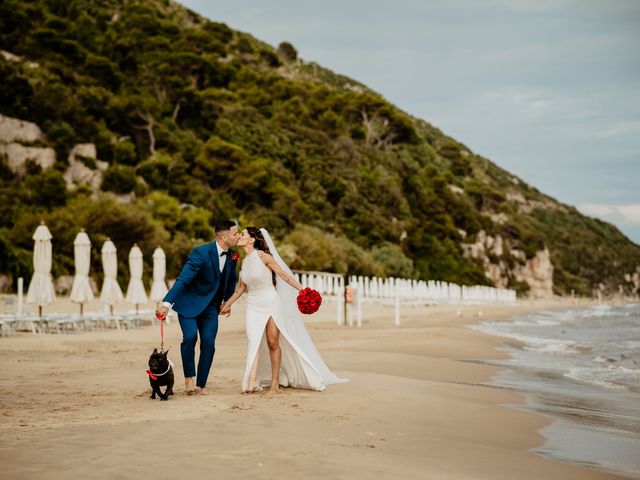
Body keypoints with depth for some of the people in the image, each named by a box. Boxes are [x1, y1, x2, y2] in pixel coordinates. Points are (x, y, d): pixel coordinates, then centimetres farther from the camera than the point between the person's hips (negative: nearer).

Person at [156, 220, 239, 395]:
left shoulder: (231, 256, -2)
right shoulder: (201, 253, -23)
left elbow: (232, 279, 20)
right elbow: (182, 279, -30)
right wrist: (167, 303, -39)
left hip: (210, 306, 5)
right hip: (189, 303, -5)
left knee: (208, 344, -5)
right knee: (190, 336, -23)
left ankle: (200, 385, 6)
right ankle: (189, 378, -5)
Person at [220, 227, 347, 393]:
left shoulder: (263, 256, -10)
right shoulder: (245, 261, 9)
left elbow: (284, 275, -9)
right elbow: (241, 287, 20)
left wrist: (302, 290, -14)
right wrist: (228, 304, 25)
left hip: (271, 303, -5)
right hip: (253, 306, 5)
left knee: (273, 343, -3)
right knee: (253, 343, -7)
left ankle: (275, 382, 6)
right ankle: (251, 382, -12)